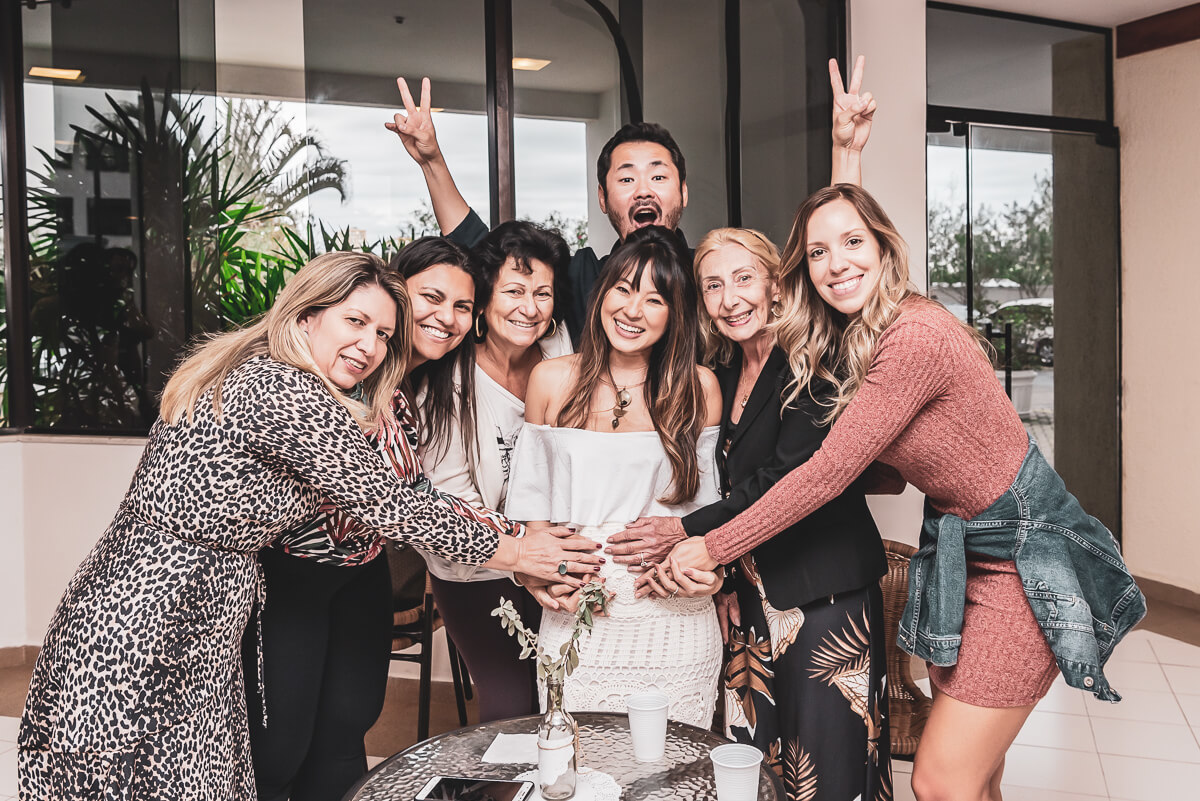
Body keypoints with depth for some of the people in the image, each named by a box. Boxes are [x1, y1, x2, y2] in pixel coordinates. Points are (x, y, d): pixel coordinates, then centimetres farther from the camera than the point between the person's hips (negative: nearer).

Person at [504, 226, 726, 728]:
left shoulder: (699, 389, 2)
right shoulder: (551, 381, 4)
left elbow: (707, 504, 8)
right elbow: (530, 499, 8)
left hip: (674, 622, 0)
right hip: (575, 621, 1)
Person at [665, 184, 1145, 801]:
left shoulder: (917, 335, -25)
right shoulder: (848, 344, 3)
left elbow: (828, 472, -24)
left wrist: (712, 549, -16)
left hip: (1023, 557, -8)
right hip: (955, 550, 8)